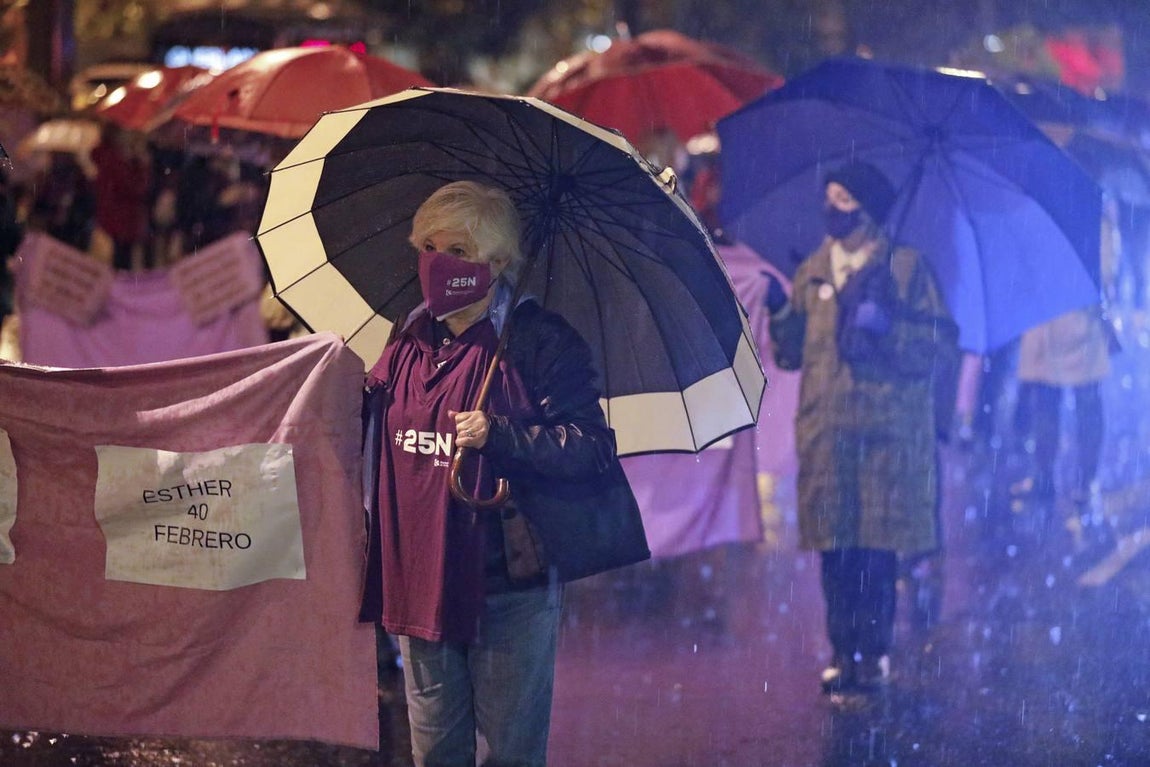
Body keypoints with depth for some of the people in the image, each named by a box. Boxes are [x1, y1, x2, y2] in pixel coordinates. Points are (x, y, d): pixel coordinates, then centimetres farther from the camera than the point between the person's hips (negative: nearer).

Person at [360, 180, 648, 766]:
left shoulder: (540, 342, -9)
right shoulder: (412, 338, 10)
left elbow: (594, 447, -15)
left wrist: (500, 435, -24)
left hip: (509, 585, -6)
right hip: (424, 579, 6)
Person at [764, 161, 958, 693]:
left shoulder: (905, 268, 5)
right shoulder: (813, 272, 16)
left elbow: (944, 341, -1)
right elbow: (789, 354, 14)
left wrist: (889, 326, -13)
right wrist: (781, 312, -3)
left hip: (886, 427, -3)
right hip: (825, 427, 3)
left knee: (877, 547, -6)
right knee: (834, 548, 1)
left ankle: (874, 651, 1)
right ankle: (843, 652, 7)